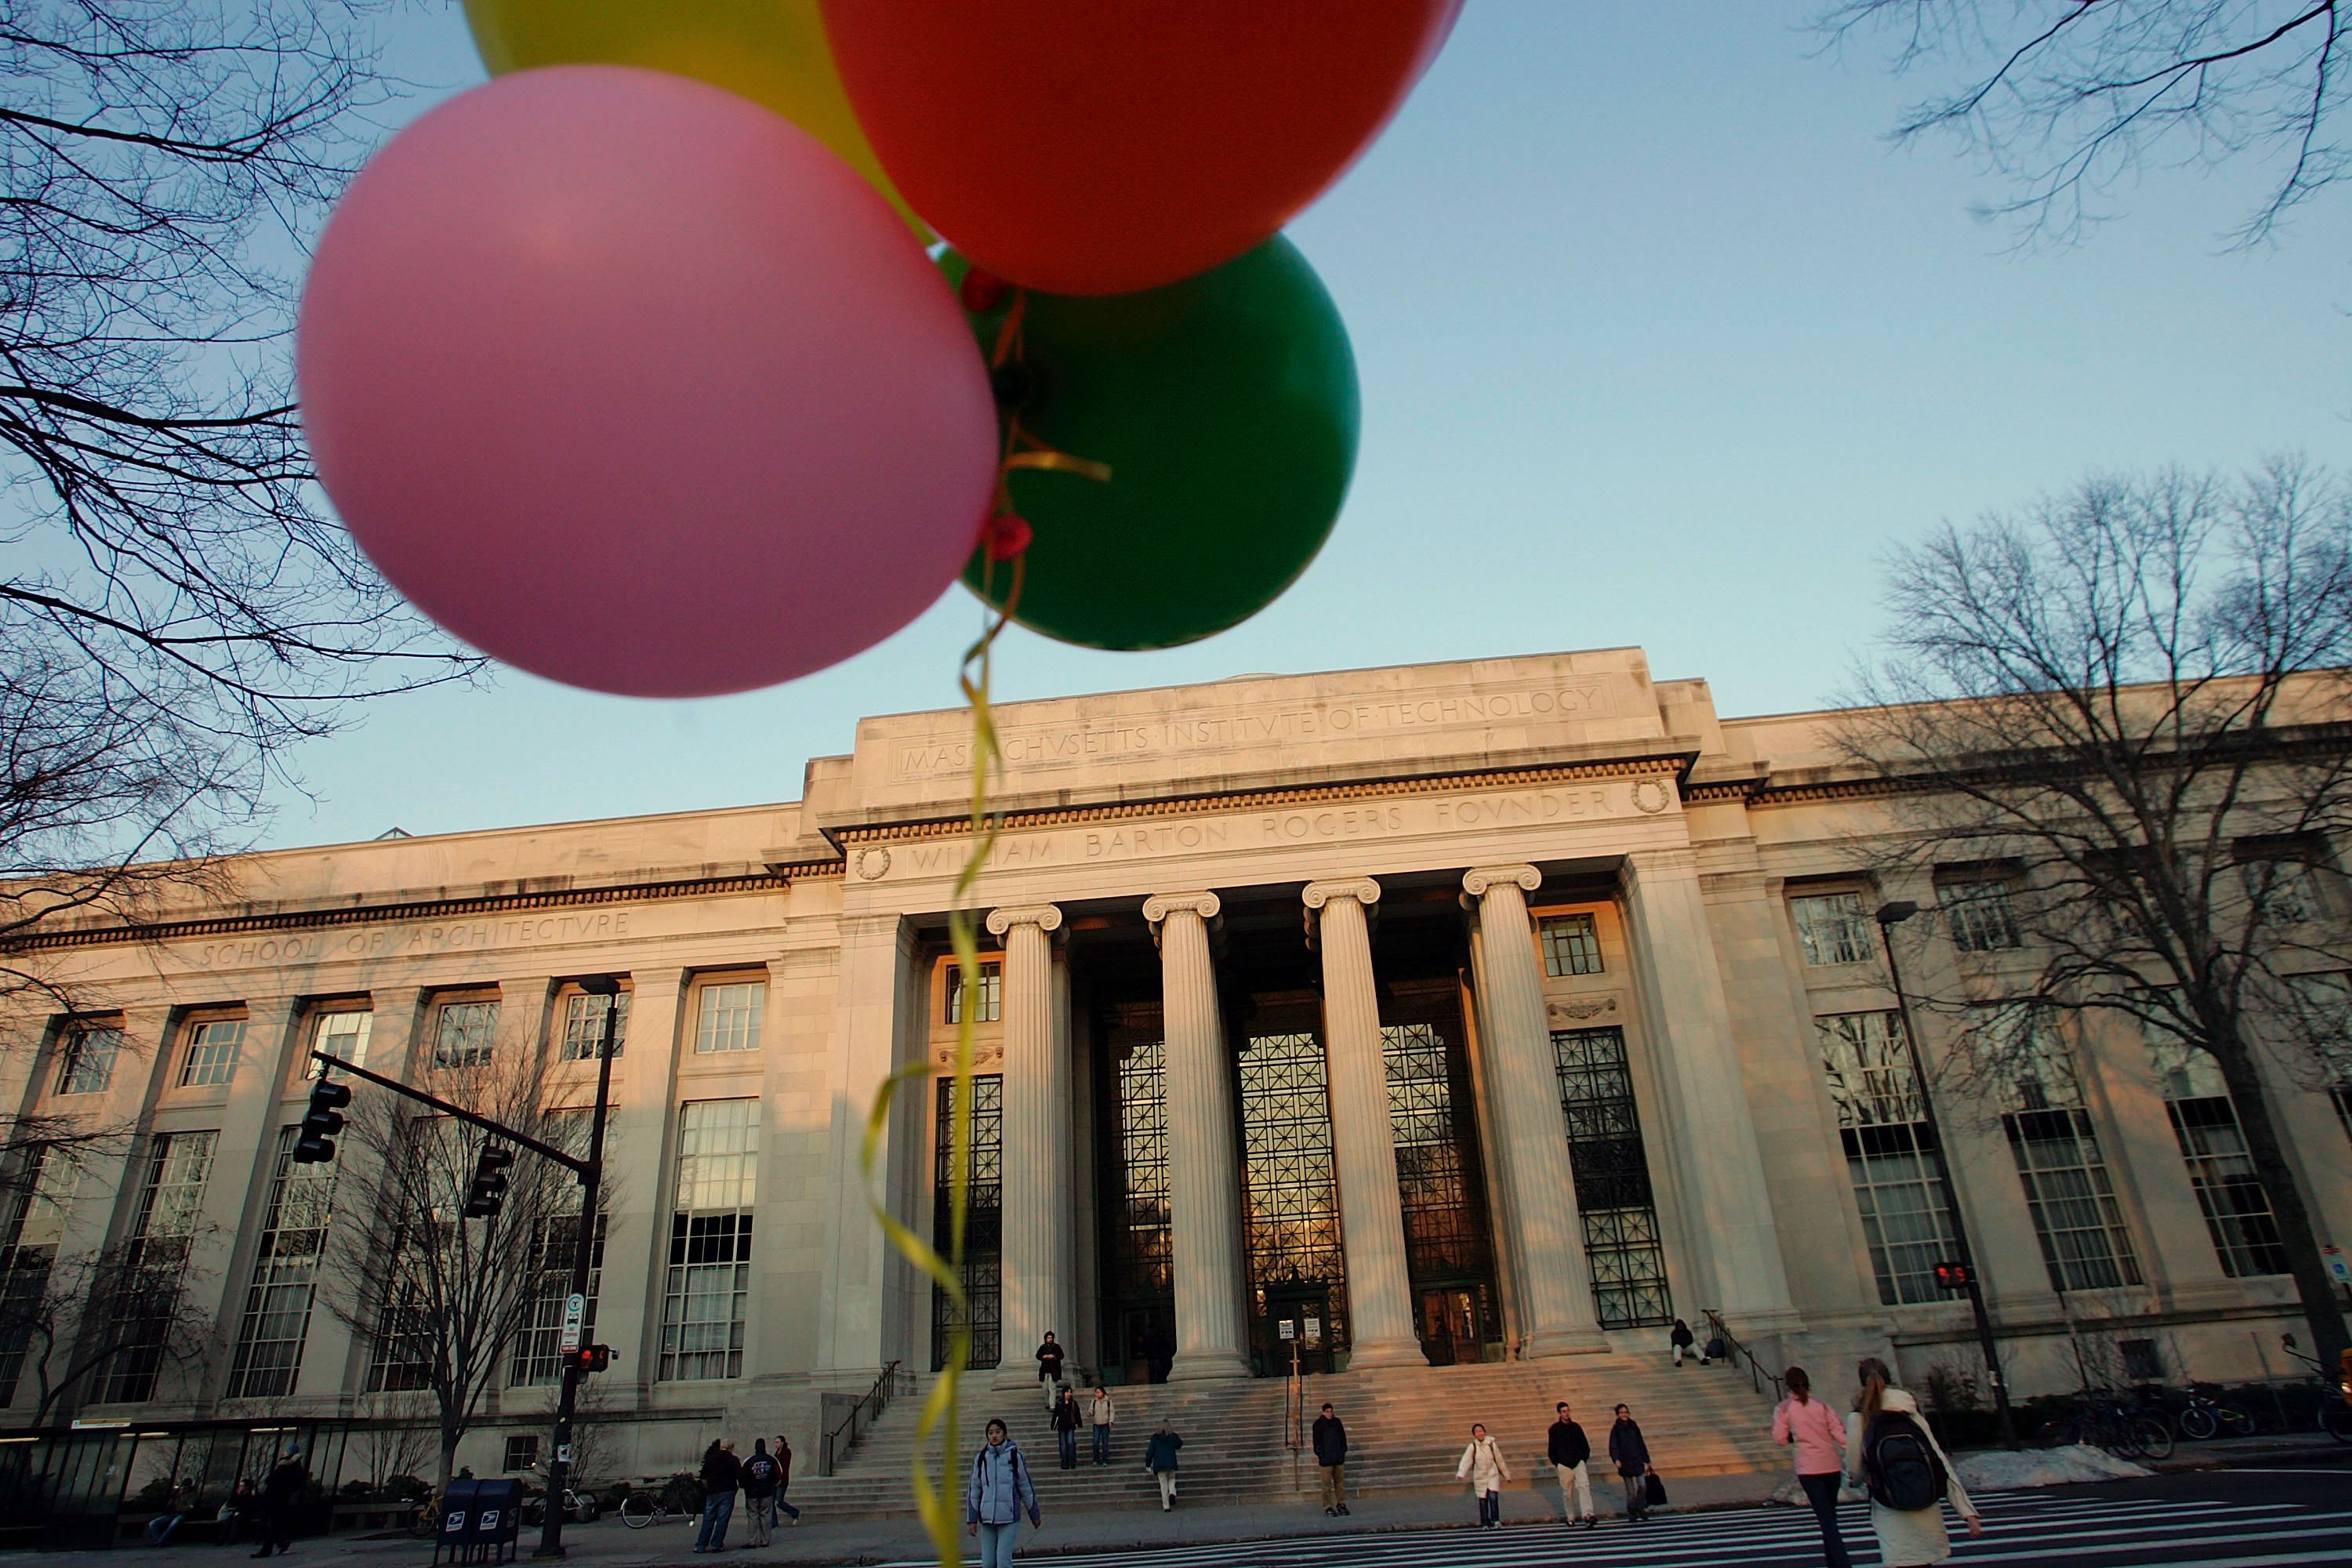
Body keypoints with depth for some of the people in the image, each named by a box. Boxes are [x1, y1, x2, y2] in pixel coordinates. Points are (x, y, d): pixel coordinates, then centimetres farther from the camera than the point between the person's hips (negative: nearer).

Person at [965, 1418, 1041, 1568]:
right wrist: (972, 1519, 5)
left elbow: (1026, 1486, 3)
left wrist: (1035, 1515, 10)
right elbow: (973, 1490, 8)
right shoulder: (981, 1458, 3)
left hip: (1009, 1518, -3)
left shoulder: (1014, 1455, -5)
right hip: (986, 1518, 3)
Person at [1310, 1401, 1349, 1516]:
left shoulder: (1337, 1422, 8)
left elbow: (1343, 1438, 14)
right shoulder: (1318, 1424, -4)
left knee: (1340, 1482, 8)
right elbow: (1317, 1441, -3)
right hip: (1326, 1459, -4)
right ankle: (1328, 1508, 3)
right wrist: (1321, 1455, -9)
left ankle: (1341, 1504, 18)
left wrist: (1343, 1452, 7)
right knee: (1327, 1484, -3)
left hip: (1339, 1458, 4)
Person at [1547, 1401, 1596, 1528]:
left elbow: (1585, 1446, 15)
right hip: (1564, 1465, -1)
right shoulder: (1554, 1429, 0)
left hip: (1579, 1462, 1)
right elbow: (1551, 1449, 5)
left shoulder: (1576, 1427, 7)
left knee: (1584, 1486, -18)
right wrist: (1557, 1464, 1)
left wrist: (1583, 1459, 6)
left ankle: (1588, 1515, -24)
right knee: (1567, 1492, 5)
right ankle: (1570, 1517, 21)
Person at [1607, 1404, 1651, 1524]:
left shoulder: (1634, 1427, 7)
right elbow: (1613, 1446, -8)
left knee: (1643, 1485, -9)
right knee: (1630, 1491, 1)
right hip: (1625, 1463, -3)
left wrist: (1646, 1461, 12)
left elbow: (1641, 1444, 13)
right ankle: (1632, 1515, 10)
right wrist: (1616, 1459, -24)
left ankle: (1640, 1508, 11)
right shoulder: (1616, 1429, -3)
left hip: (1637, 1461, 3)